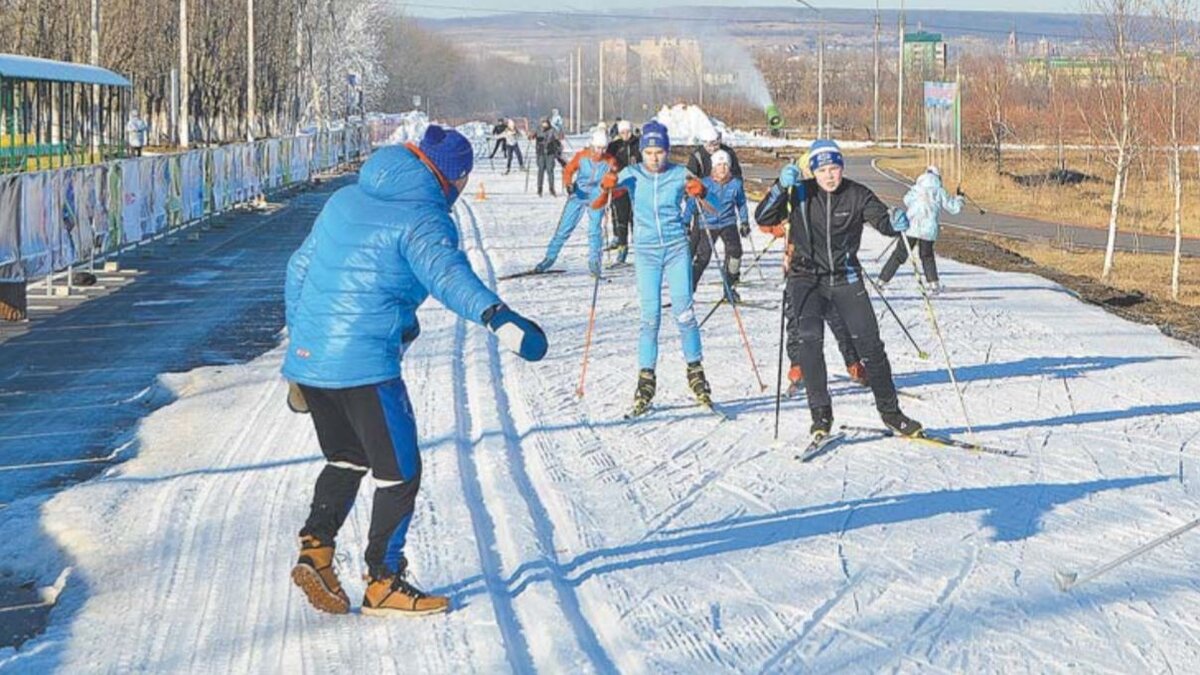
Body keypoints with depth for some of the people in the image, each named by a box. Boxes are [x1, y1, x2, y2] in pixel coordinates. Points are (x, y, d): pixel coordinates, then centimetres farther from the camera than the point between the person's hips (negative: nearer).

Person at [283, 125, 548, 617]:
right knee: (399, 472, 7)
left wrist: (299, 338, 31)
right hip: (364, 364, -7)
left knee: (346, 460, 25)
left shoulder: (345, 199, 14)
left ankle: (316, 549, 9)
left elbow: (299, 269, 21)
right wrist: (497, 316, -46)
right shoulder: (422, 220, -9)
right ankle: (383, 584, 11)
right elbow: (447, 273, -30)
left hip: (307, 357, 8)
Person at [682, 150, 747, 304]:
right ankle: (689, 287, 12)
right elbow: (692, 204, -4)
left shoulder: (736, 184, -4)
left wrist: (744, 222, 12)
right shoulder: (705, 184, -11)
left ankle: (730, 287, -1)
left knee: (734, 250, -18)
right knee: (702, 256, -5)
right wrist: (685, 223, -5)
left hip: (728, 223, 1)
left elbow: (741, 204, 12)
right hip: (707, 224, -1)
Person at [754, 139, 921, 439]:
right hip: (808, 279, -1)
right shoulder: (801, 193, -6)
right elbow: (763, 218, -12)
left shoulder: (857, 194, -4)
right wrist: (781, 187, -28)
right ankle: (821, 414, -12)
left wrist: (896, 222, -32)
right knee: (810, 340, -20)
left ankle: (890, 411, 15)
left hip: (846, 278, 1)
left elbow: (881, 220, -8)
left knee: (870, 344, 1)